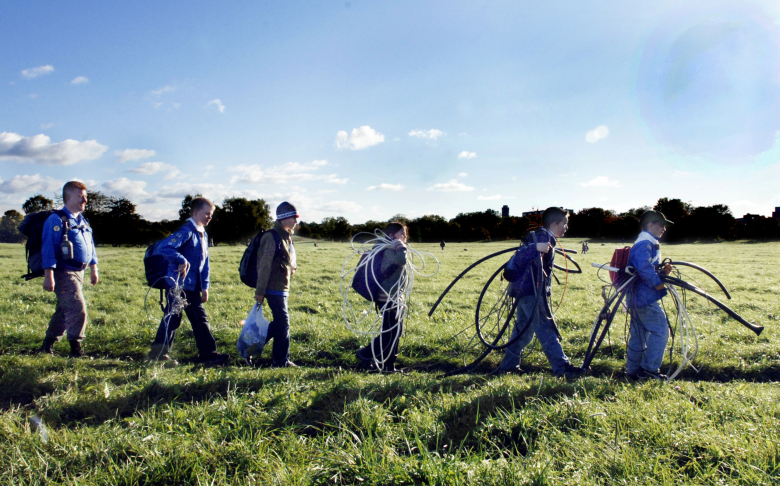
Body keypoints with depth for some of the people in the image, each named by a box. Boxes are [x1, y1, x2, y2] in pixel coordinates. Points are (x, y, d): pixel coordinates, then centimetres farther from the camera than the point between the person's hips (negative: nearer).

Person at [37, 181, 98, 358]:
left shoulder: (82, 221, 15)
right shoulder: (57, 220, -12)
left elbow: (90, 245, 24)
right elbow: (49, 248, -17)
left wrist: (93, 268, 22)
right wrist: (48, 276, -21)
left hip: (78, 272, 9)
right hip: (64, 273, -9)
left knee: (64, 311, 16)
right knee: (78, 310, -13)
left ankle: (47, 346, 29)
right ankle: (75, 348, -2)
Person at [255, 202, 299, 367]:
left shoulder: (287, 237, 14)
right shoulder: (272, 237, -15)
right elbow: (264, 265, -17)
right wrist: (260, 291, -18)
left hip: (283, 288, 9)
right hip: (274, 288, -9)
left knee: (279, 322, 15)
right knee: (283, 322, -4)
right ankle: (281, 360, 5)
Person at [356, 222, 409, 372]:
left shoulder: (393, 251, 15)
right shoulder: (389, 251, -18)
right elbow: (401, 261, -38)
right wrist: (400, 246, -24)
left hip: (394, 299, 10)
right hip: (388, 299, -10)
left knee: (397, 331, 13)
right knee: (391, 333, -6)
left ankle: (388, 365, 21)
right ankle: (365, 355, 6)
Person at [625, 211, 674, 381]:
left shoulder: (650, 244, 20)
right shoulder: (644, 244, -15)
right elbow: (644, 268, -30)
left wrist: (663, 271, 3)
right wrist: (658, 283, -21)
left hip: (639, 297, 11)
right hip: (645, 297, -11)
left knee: (639, 333, 13)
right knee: (660, 329, -7)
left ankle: (633, 370, 19)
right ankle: (650, 368, -3)